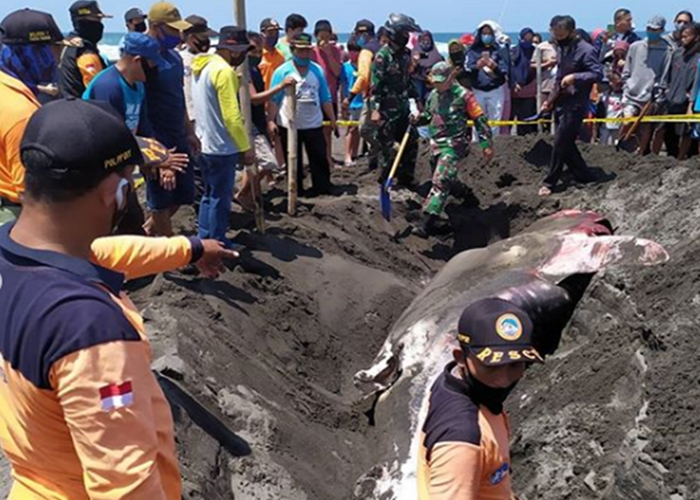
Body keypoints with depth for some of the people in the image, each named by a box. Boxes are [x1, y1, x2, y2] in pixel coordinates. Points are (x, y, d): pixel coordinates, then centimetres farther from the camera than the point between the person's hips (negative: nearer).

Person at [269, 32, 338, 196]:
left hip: (314, 124, 2)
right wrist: (270, 121, -16)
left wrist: (333, 120, 8)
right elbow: (273, 99, -8)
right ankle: (296, 190, 19)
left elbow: (325, 98, 8)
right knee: (293, 160, 8)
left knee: (320, 157, 4)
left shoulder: (317, 70, 4)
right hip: (288, 125, -2)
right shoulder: (282, 71, -6)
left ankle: (323, 187, 15)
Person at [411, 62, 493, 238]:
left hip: (454, 145, -8)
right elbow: (428, 115, 27)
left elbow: (479, 119, -6)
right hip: (436, 143, 8)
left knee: (440, 182, -18)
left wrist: (486, 144, -10)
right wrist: (419, 118, 3)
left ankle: (427, 225, -25)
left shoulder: (463, 95, -8)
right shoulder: (433, 95, 13)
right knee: (449, 179, 18)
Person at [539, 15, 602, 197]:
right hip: (561, 104, 9)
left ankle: (550, 183, 2)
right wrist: (550, 100, 16)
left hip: (575, 105, -9)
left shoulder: (586, 50, -13)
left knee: (560, 143, -7)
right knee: (566, 144, 9)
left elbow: (598, 74, -18)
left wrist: (575, 77, -29)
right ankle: (586, 177, 21)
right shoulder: (561, 49, 13)